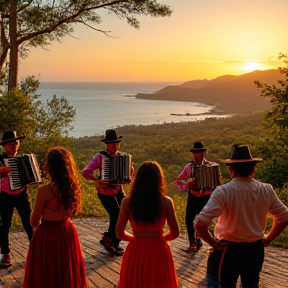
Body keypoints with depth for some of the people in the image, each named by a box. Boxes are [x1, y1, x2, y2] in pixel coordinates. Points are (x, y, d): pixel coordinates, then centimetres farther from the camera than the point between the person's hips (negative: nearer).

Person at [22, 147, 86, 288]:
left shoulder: (44, 190, -22)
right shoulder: (74, 187, -7)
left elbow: (34, 222, -11)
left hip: (47, 235, -5)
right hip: (67, 233, 5)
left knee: (45, 276, 14)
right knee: (67, 271, 24)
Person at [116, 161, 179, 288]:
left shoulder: (127, 202, -9)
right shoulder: (166, 202, -10)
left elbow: (119, 233, -2)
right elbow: (175, 233, -2)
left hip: (136, 253, 1)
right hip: (158, 253, 0)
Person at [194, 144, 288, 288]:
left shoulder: (223, 191, -22)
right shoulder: (266, 190, -9)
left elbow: (200, 224, -28)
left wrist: (213, 243, -13)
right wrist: (267, 239, 12)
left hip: (229, 250, -4)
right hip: (256, 250, 4)